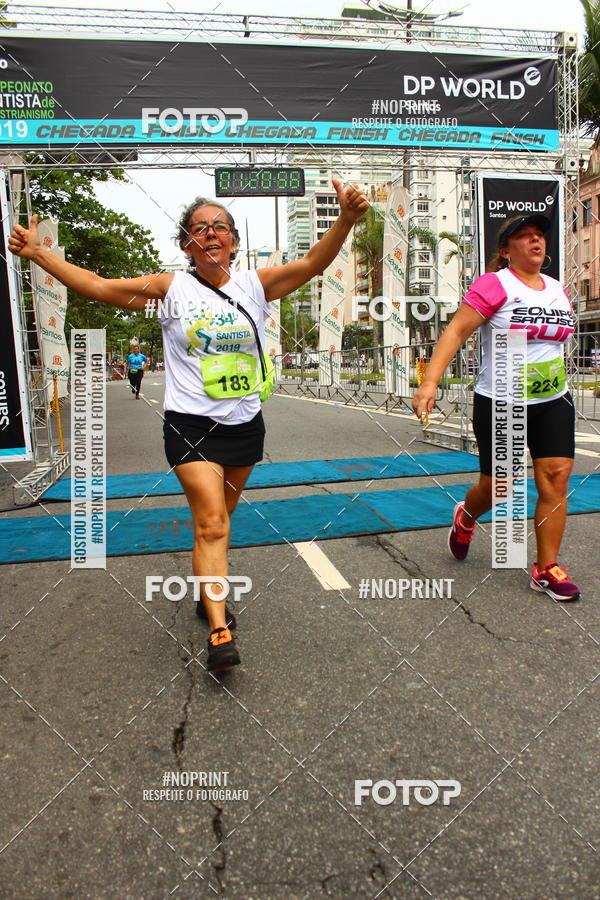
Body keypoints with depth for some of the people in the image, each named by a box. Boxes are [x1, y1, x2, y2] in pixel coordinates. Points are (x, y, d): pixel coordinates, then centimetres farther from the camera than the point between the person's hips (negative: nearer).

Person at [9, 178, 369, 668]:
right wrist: (38, 252, -8)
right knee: (211, 522, -12)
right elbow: (98, 286, -2)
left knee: (219, 517, 18)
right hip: (191, 424, -3)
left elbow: (311, 264, -9)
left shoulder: (255, 284, 1)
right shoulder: (170, 288, -2)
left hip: (245, 423, 3)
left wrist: (346, 220, -25)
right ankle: (220, 631, -6)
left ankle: (209, 593, 40)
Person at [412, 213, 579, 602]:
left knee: (556, 480, -4)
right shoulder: (494, 284, -9)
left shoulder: (558, 289, 11)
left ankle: (547, 569, 8)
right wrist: (430, 382, -29)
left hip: (553, 402, 5)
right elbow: (456, 331, -18)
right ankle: (466, 516, 38)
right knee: (497, 486, 2)